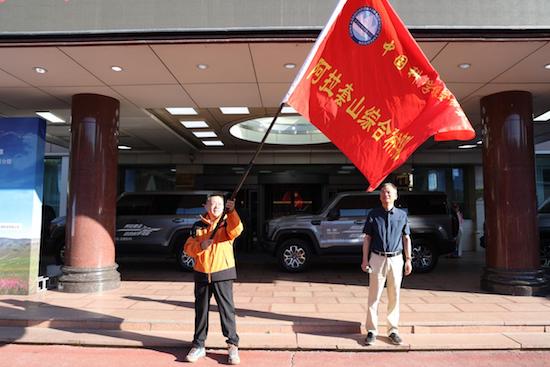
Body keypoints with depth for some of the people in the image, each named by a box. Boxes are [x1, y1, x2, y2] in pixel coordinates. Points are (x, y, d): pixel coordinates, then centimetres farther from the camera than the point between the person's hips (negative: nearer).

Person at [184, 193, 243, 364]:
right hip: (201, 275, 3)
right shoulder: (198, 226, 7)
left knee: (227, 310, -1)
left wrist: (231, 212, -34)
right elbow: (188, 248, 2)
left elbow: (236, 230, -22)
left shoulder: (227, 222, 1)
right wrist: (201, 245, -17)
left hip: (223, 274, -3)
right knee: (201, 311, 12)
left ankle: (233, 346, 9)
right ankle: (198, 346, 25)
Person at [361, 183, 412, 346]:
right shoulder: (373, 214, 2)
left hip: (396, 260, 2)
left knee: (394, 297, 8)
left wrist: (408, 260, 4)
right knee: (374, 296, 1)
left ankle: (393, 330, 20)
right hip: (377, 259, -1)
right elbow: (367, 238, 3)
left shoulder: (402, 215, 6)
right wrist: (365, 260, -3)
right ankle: (372, 331, 10)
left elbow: (406, 238, 10)